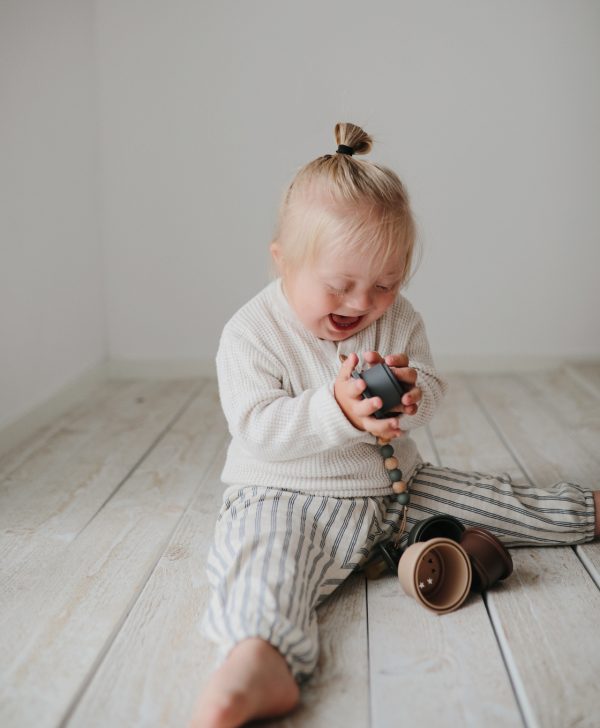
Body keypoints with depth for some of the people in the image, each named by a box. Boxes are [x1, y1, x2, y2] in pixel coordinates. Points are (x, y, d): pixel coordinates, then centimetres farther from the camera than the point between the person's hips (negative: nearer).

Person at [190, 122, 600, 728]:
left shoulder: (398, 320, 3)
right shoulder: (251, 334, -13)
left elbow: (431, 392, 4)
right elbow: (259, 430, -20)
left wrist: (411, 395, -21)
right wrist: (336, 410, -34)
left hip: (395, 488, 5)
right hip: (286, 499, -5)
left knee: (496, 501, 7)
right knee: (265, 555, -36)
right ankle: (259, 664, -60)